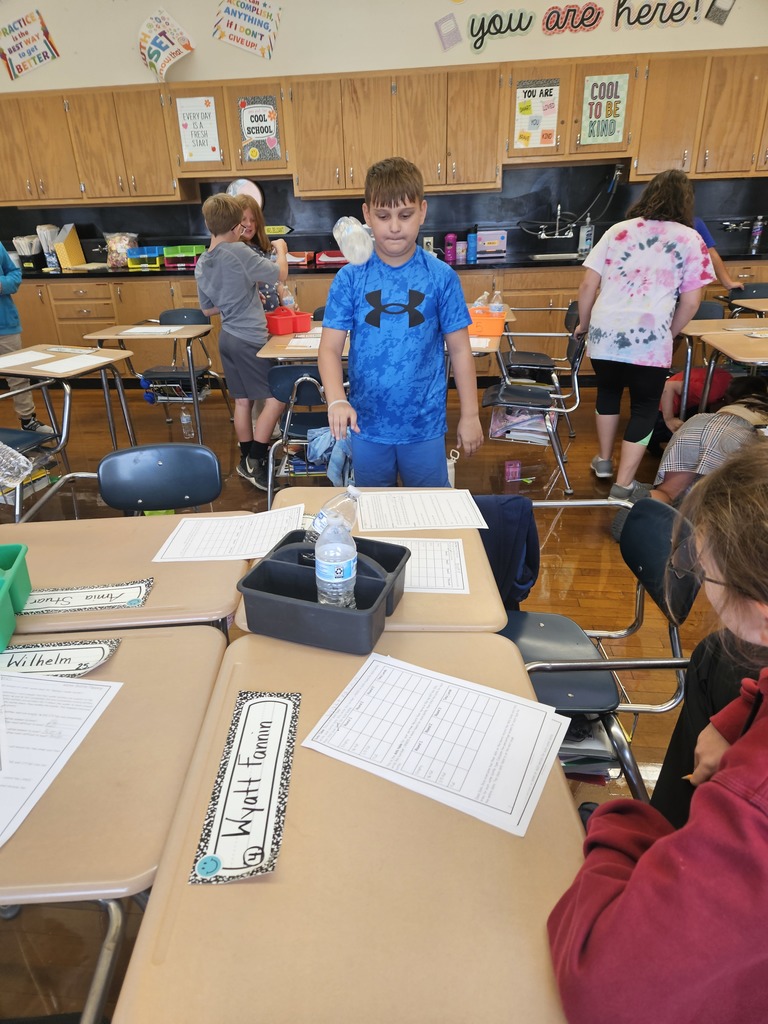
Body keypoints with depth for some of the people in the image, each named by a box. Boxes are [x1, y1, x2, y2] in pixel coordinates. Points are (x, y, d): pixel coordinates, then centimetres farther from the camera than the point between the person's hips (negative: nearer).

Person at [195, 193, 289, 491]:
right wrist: (281, 249, 9)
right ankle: (255, 461, -2)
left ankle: (249, 458, 24)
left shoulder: (202, 264, 9)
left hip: (227, 337, 8)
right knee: (275, 397, -1)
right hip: (250, 338, -8)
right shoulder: (238, 252, -15)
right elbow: (280, 274, -11)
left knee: (242, 400, 14)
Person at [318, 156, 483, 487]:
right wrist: (337, 401, -27)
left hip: (425, 425, 0)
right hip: (367, 425, 1)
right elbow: (330, 348, -8)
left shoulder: (441, 277, -5)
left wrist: (469, 415, 2)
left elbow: (459, 349, 0)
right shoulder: (350, 278, -4)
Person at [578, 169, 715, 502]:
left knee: (608, 391, 26)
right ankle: (623, 485, 7)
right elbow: (690, 302, 2)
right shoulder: (691, 239, 5)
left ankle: (604, 460, 37)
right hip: (650, 342, -3)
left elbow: (588, 285, 7)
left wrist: (583, 324, 19)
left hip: (604, 337, 3)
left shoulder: (617, 231, 11)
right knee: (644, 408, 11)